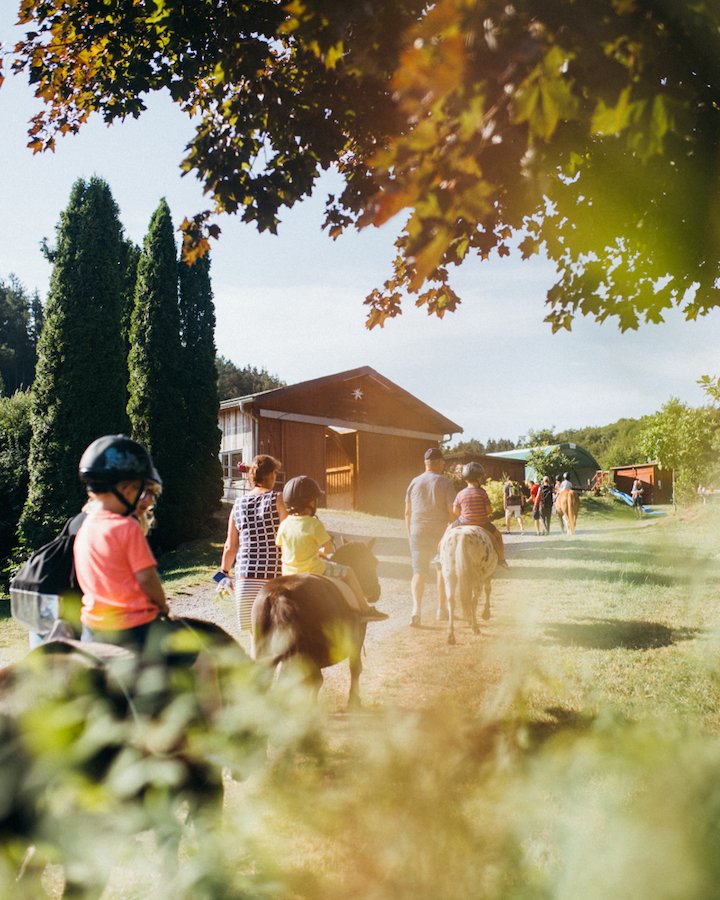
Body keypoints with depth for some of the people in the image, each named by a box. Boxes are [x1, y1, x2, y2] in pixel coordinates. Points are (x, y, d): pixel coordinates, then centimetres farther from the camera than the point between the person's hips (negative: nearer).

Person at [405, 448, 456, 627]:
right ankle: (442, 608, 27)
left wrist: (409, 537, 16)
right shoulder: (445, 483, -7)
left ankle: (417, 607, -19)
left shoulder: (414, 483, 4)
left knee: (419, 573, 3)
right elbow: (452, 511, -12)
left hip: (418, 534, 2)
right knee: (443, 570, 20)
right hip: (441, 535, -2)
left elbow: (407, 513, 7)